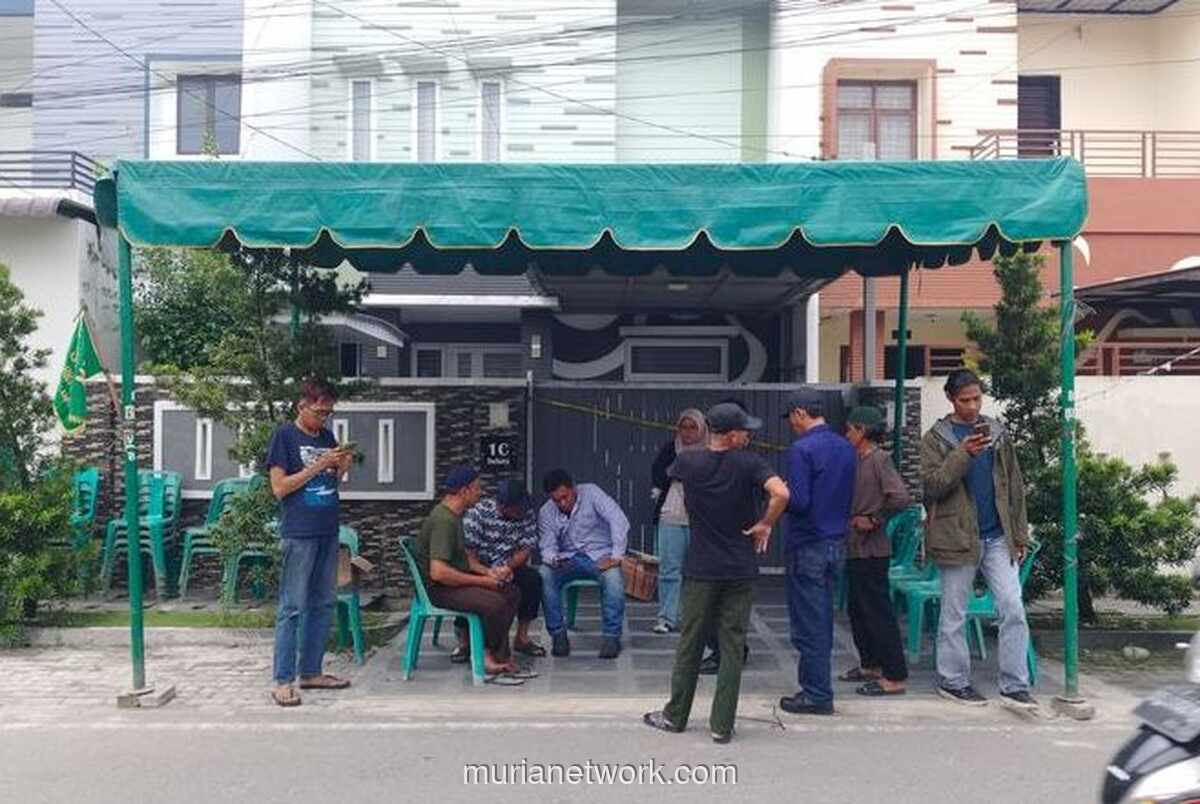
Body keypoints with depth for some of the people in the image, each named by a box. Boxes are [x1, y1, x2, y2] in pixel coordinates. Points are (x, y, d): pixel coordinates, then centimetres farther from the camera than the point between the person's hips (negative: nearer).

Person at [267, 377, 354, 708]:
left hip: (328, 531, 7)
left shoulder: (327, 437, 13)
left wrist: (341, 468, -1)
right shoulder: (284, 436, -5)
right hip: (298, 534, -7)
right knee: (292, 608, -4)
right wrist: (319, 465, -16)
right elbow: (279, 488, -11)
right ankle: (283, 681, 2)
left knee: (324, 604, 11)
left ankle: (311, 672, 21)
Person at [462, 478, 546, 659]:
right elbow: (468, 550, -20)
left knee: (533, 579, -25)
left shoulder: (527, 515, -5)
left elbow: (526, 549, -7)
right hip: (480, 566, -3)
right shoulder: (478, 512, -17)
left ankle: (521, 637, -9)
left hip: (509, 567, 3)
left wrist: (508, 567, -27)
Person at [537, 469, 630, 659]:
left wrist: (616, 556, -24)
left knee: (613, 577, -35)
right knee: (543, 574, -27)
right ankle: (558, 634, -16)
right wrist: (553, 559, -30)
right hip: (568, 558, 3)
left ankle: (611, 636, -20)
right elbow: (547, 546, -5)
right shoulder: (546, 513, 1)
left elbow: (619, 520, -18)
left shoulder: (591, 492, -10)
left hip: (599, 554, -3)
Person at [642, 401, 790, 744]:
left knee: (690, 644, 13)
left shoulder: (688, 462, -3)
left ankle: (675, 715, 25)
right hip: (740, 570, -1)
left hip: (701, 569, 1)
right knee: (732, 647, 6)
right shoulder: (748, 463, -10)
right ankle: (722, 725, 10)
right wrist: (765, 525, -9)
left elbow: (673, 472, 21)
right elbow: (781, 494, -23)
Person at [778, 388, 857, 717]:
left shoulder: (802, 449, -15)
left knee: (809, 624, 1)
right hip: (837, 542, 8)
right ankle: (817, 686, 25)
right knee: (822, 619, 16)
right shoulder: (846, 448, 9)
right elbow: (850, 499, 14)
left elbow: (797, 501, -21)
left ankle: (817, 695, 8)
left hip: (807, 545, -8)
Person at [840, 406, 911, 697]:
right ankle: (870, 665, 31)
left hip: (871, 550, -10)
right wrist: (853, 519, 5)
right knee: (857, 608, 18)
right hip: (856, 548, 10)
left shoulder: (879, 459, -14)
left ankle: (895, 678, 4)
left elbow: (900, 497, -25)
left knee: (877, 610, -4)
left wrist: (874, 520, -17)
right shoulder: (858, 460, 12)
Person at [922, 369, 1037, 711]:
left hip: (998, 537, 4)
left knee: (1013, 608, -2)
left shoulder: (997, 432, 11)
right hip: (957, 538, -3)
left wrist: (1019, 534, 8)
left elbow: (1014, 486, 12)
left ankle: (1015, 686, 6)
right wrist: (964, 454, -23)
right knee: (954, 615, 5)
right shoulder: (936, 438, -1)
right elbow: (932, 485, -12)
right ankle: (953, 681, 18)